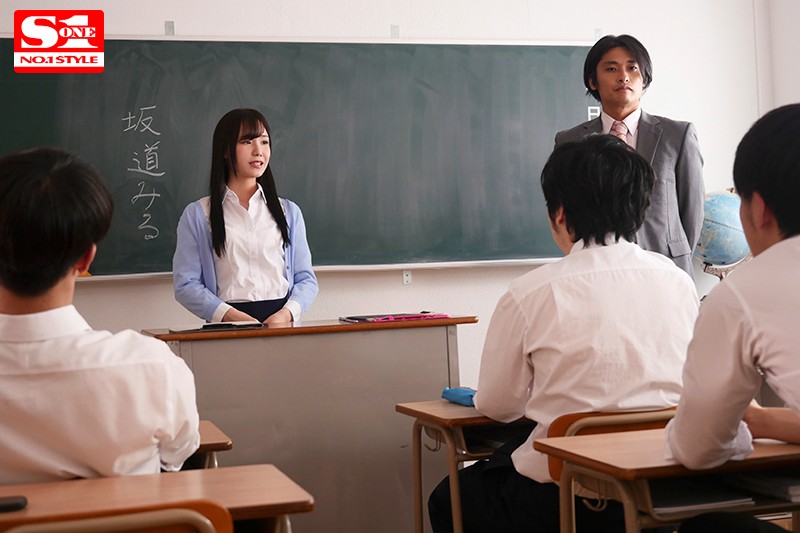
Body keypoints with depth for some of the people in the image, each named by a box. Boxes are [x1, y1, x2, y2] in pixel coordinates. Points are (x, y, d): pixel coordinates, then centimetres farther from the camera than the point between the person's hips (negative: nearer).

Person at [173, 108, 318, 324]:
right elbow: (185, 284, 4)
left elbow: (306, 279, 14)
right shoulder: (197, 215, 9)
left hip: (282, 323, 2)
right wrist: (229, 315, -12)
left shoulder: (289, 212, 17)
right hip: (227, 329, -2)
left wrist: (287, 313, -6)